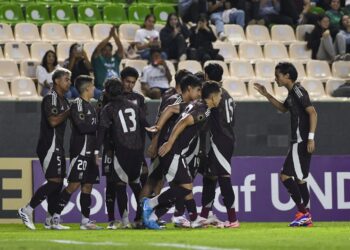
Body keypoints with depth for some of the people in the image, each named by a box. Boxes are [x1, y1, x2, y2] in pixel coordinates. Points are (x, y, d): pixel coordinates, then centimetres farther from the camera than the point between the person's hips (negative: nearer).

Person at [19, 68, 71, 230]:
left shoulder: (63, 100, 17)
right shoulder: (50, 98, -13)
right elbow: (53, 121, -25)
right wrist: (70, 111, -19)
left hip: (57, 147, 10)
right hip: (49, 146, -10)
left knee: (58, 183, 9)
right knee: (54, 182, -14)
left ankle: (50, 220, 13)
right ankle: (27, 210, -9)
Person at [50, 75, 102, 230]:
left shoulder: (89, 105, 19)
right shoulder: (77, 104, -10)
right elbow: (82, 127, -20)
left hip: (90, 152, 9)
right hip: (80, 150, -9)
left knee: (88, 185, 8)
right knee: (74, 184, -13)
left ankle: (86, 220, 12)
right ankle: (55, 217, -11)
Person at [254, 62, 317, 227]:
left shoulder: (298, 91, -13)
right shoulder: (292, 93, 16)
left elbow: (312, 112, -20)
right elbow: (283, 108, 36)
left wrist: (311, 137, -25)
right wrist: (266, 95, 29)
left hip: (302, 142, -10)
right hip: (298, 142, 10)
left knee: (286, 176, -10)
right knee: (299, 179, 13)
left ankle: (303, 212, -9)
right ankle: (306, 218, 15)